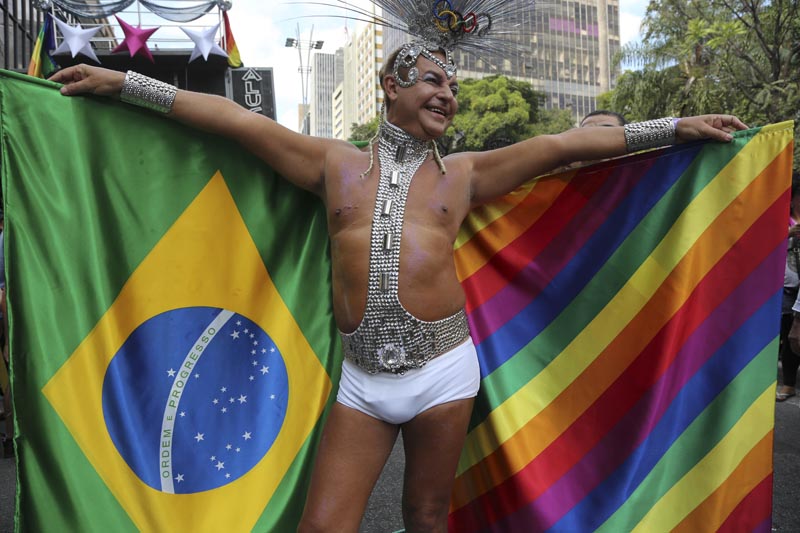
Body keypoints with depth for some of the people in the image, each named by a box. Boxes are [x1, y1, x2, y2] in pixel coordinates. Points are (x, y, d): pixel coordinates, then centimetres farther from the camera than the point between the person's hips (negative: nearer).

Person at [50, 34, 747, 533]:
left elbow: (563, 145, 5)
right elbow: (239, 121, 6)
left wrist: (676, 127, 5)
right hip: (361, 378, 0)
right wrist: (122, 83, 6)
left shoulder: (464, 173, 8)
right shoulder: (337, 163, 8)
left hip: (443, 372, 1)